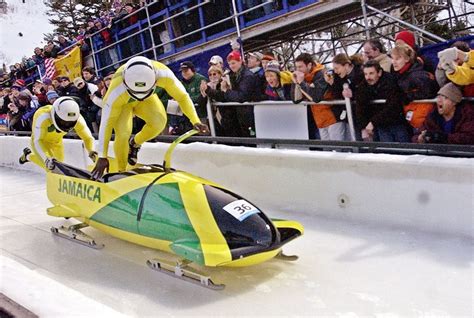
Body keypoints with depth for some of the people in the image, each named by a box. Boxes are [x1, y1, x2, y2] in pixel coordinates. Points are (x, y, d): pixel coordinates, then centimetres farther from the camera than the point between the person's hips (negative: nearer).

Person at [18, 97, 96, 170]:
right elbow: (38, 141, -39)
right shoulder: (43, 117, -41)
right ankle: (28, 155, 12)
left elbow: (88, 138, -24)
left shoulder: (77, 118, -31)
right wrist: (47, 159, -54)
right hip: (41, 141, -4)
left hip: (57, 141, 4)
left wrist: (92, 151, -46)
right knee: (50, 166, -17)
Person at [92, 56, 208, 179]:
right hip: (121, 102, -2)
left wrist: (195, 121, -33)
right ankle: (121, 171, 0)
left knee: (159, 121, -26)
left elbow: (182, 96, -23)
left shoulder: (163, 73, -38)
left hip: (146, 100, 2)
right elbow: (106, 124, -31)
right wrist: (102, 157, -27)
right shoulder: (116, 92, -41)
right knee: (123, 133, -26)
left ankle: (134, 144, 4)